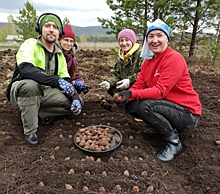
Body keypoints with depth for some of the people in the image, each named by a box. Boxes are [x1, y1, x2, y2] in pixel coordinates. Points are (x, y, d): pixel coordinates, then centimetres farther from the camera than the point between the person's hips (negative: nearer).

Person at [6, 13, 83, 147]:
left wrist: (75, 97, -14)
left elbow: (66, 80, 4)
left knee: (77, 103, -10)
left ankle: (37, 113, 0)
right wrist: (57, 80, -40)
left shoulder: (59, 54, 6)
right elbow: (26, 69, -32)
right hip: (21, 90, -5)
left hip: (45, 92, 5)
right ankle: (30, 131, -20)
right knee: (30, 84, -40)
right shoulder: (30, 45, -12)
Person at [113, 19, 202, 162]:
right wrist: (126, 96, -21)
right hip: (168, 107, 7)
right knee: (130, 106, -3)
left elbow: (161, 91, -26)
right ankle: (159, 126, 16)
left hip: (187, 114, -7)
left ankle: (174, 141, -8)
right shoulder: (148, 62, 6)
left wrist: (132, 94, -34)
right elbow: (139, 85, 0)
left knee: (145, 105, -30)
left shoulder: (174, 58, -18)